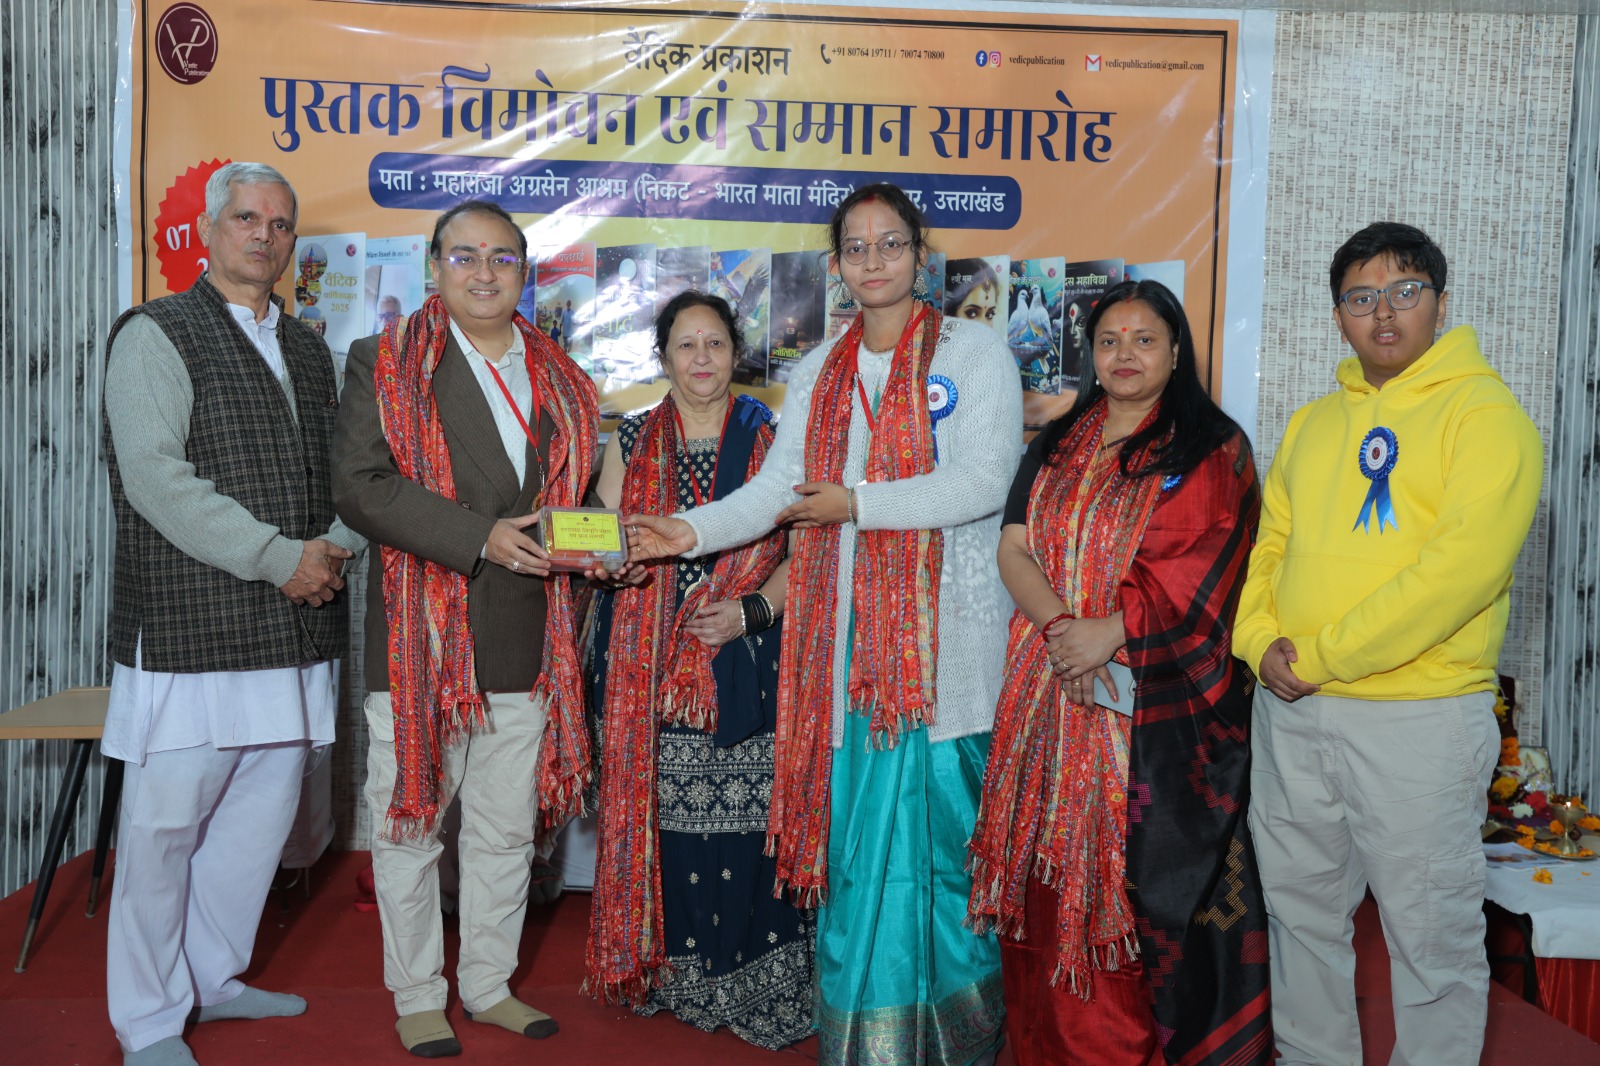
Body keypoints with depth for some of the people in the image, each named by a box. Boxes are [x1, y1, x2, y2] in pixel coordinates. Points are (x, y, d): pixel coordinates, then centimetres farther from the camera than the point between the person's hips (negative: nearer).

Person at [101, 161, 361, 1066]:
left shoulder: (309, 350, 18)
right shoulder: (157, 335, -1)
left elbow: (341, 472, 21)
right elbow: (156, 476, -13)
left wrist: (337, 548, 0)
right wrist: (280, 558, -17)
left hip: (297, 633, 6)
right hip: (192, 632, -6)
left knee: (261, 819, 13)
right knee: (164, 828, 1)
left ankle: (215, 977, 31)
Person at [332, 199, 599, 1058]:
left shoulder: (558, 381, 13)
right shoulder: (384, 363, 0)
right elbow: (359, 486, -11)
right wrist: (481, 536, -19)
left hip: (525, 640, 4)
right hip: (420, 634, -4)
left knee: (508, 828, 14)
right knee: (410, 822, 6)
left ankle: (490, 984, 31)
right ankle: (417, 997, 24)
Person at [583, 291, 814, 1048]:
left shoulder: (770, 439, 6)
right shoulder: (632, 441, 12)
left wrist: (751, 611, -12)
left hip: (745, 666, -2)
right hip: (650, 668, 2)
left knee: (746, 814, -4)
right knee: (660, 809, 2)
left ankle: (753, 980, 9)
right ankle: (665, 965, 19)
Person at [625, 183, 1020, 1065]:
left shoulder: (974, 351, 2)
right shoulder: (820, 372, 17)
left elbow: (982, 481, -10)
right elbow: (775, 487, 9)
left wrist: (856, 505, -15)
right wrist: (693, 531, -6)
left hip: (944, 634, -4)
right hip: (850, 633, 4)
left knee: (940, 825, -1)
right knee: (857, 832, 4)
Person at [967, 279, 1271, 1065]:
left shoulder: (1212, 449, 1)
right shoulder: (1057, 447, 15)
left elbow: (1199, 572, -9)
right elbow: (1013, 548, 4)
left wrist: (1111, 630, -18)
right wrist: (1060, 625, -13)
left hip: (1158, 700, -4)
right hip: (1053, 694, 4)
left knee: (1150, 876, -2)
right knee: (1053, 876, 7)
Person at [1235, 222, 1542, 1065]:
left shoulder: (1484, 412, -7)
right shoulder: (1312, 423, 14)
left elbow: (1463, 565, -19)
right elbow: (1268, 544, 13)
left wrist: (1323, 656, -18)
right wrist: (1263, 643, -6)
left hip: (1418, 717, -6)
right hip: (1290, 711, 6)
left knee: (1431, 932, 5)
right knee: (1300, 911, 17)